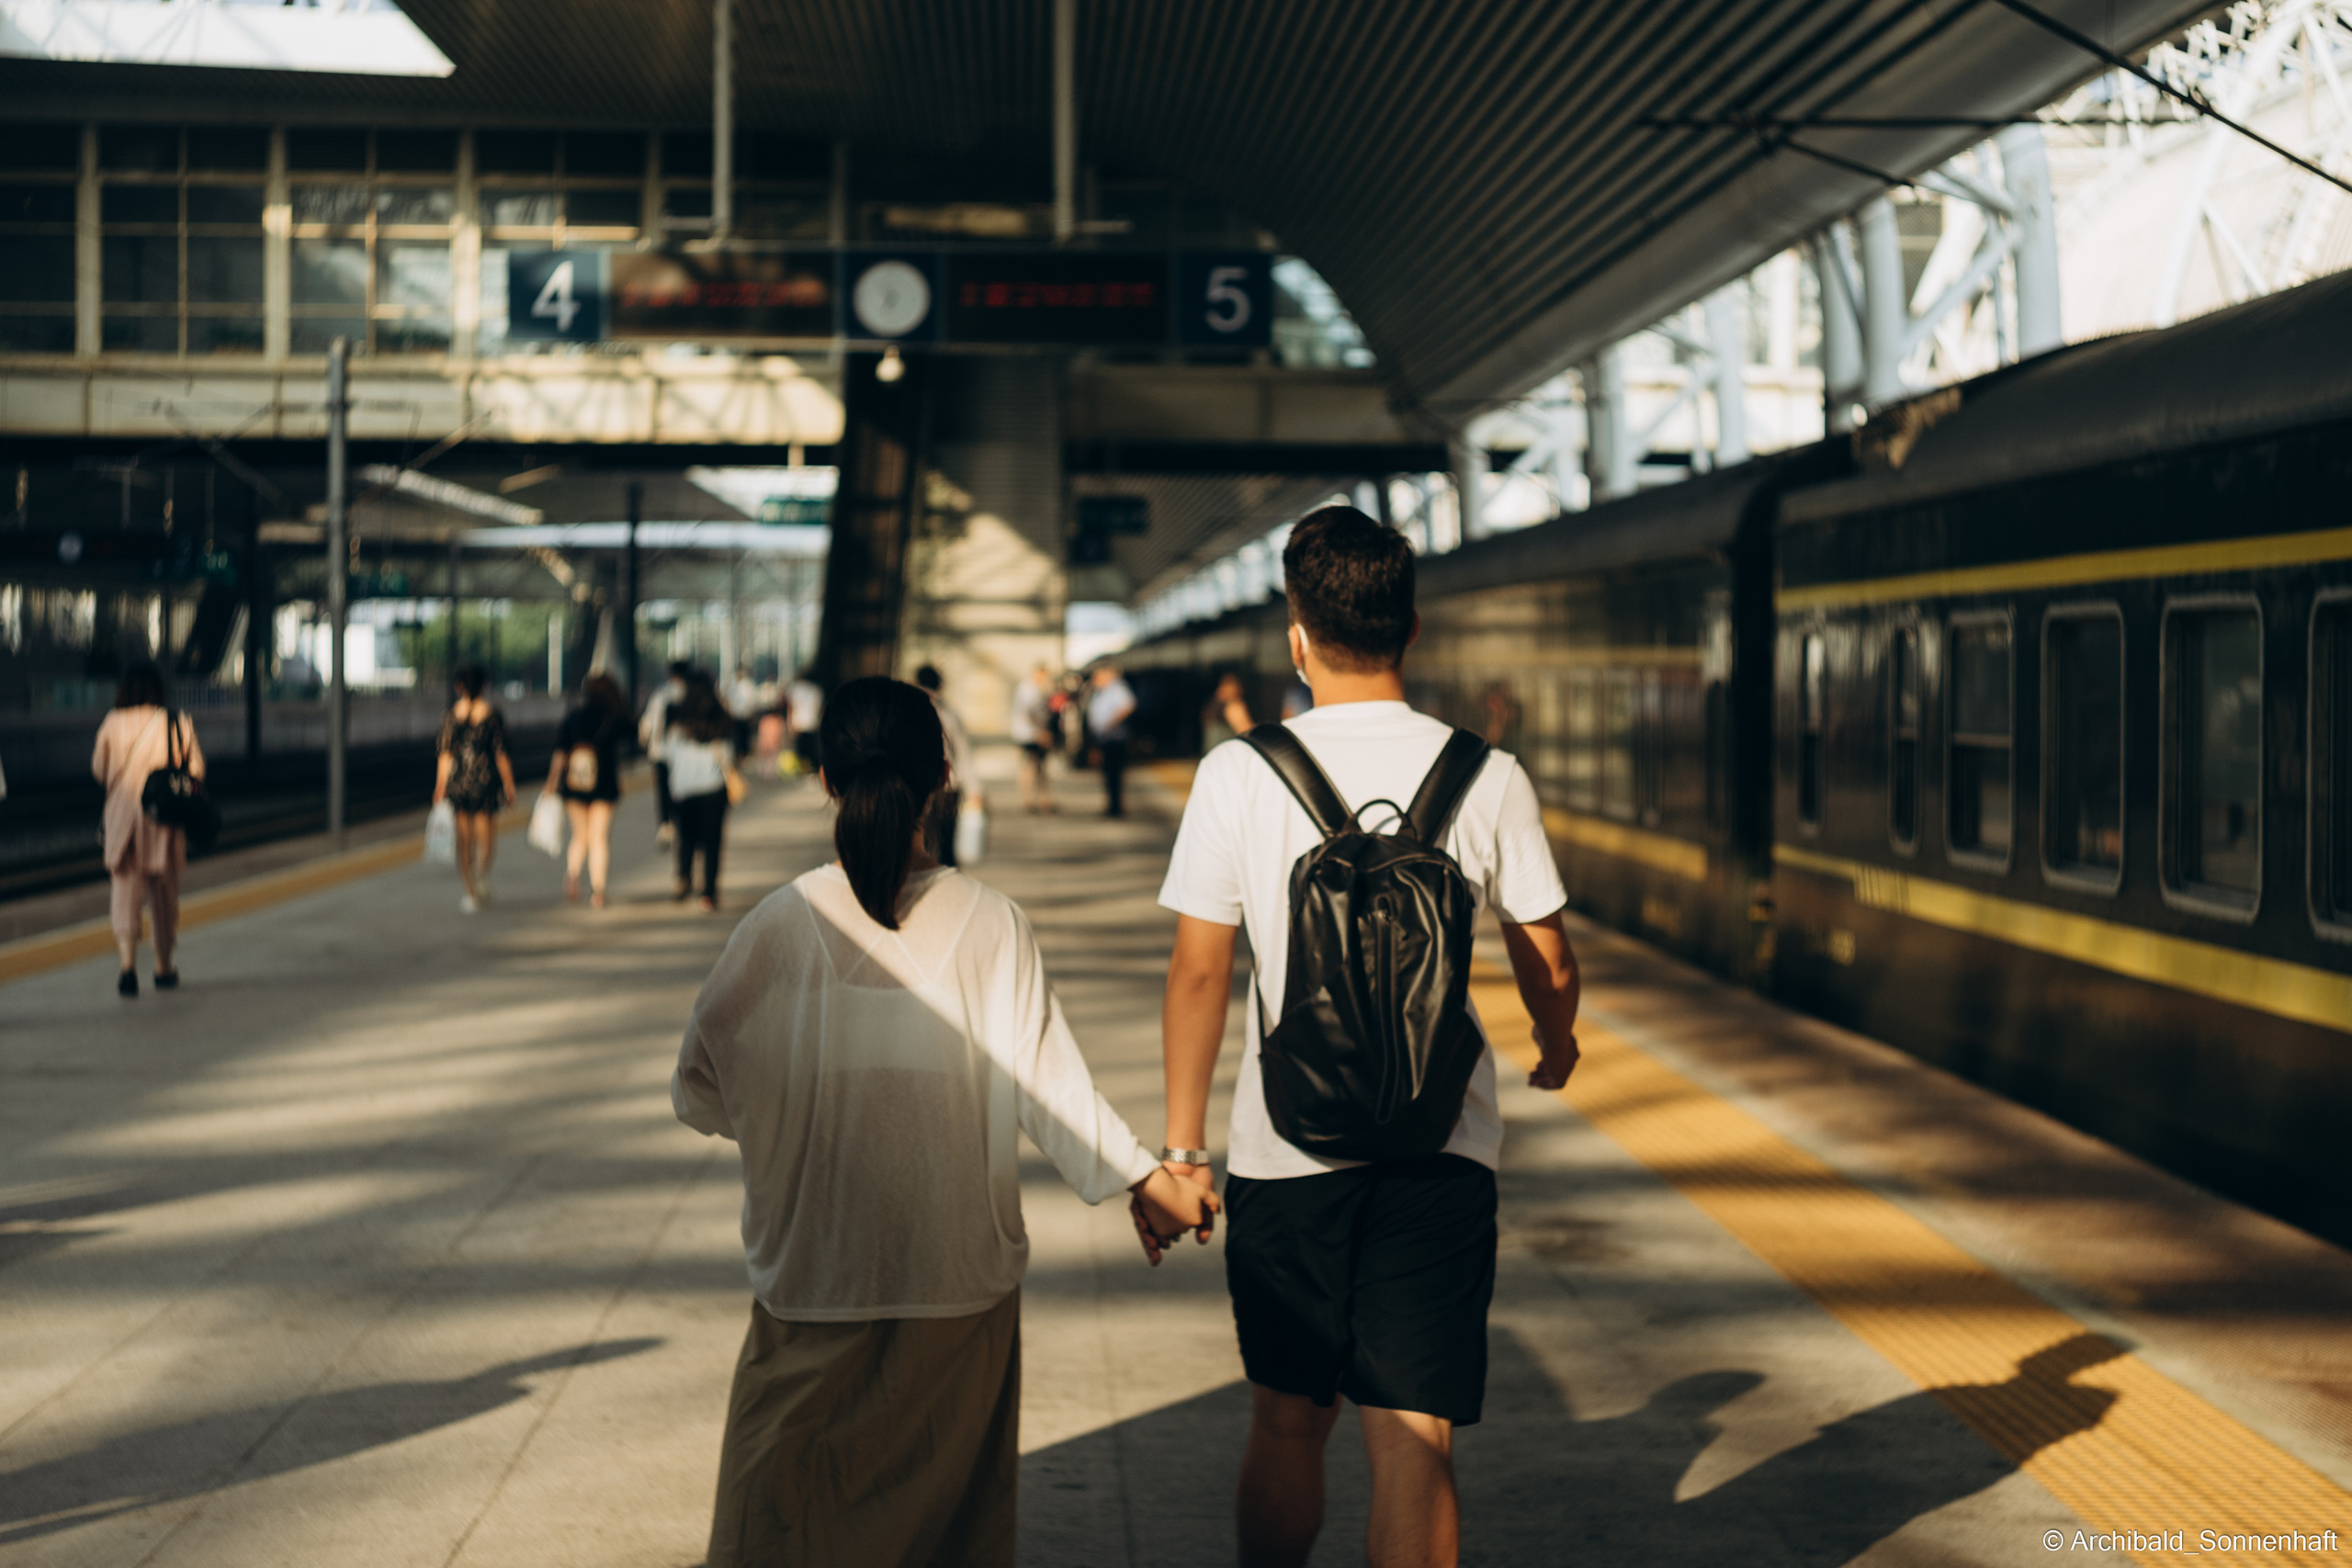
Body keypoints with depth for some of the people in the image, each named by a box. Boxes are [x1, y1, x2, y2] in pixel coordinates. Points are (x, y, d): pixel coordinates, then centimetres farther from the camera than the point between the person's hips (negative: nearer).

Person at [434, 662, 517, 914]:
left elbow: (445, 754, -1)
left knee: (464, 839, 9)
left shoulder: (451, 714, 0)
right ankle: (482, 872, -21)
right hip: (486, 780, -2)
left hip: (458, 781, 2)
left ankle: (470, 892, 9)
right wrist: (509, 785, 3)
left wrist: (440, 787, 5)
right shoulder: (493, 714, -5)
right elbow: (500, 754, -5)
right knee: (486, 835, 7)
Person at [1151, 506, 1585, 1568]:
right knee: (1415, 1443, 3)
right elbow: (1547, 966, 6)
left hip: (1284, 1153, 0)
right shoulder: (1489, 778, -3)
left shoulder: (1240, 774, -7)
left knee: (1286, 1424, 17)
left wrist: (1182, 1147, 4)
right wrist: (1557, 1047, 29)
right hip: (1444, 1156, 0)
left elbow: (1199, 975, -5)